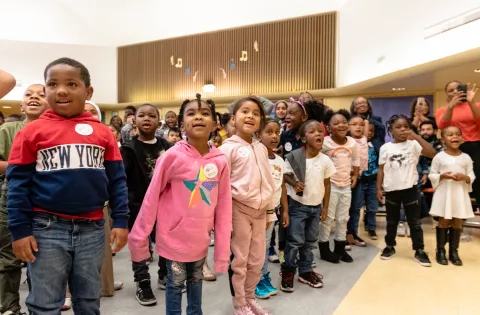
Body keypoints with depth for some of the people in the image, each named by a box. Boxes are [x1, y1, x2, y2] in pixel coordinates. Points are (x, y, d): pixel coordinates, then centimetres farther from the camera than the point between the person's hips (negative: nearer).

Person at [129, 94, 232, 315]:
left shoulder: (220, 161, -7)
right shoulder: (173, 156, -16)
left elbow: (223, 206, -3)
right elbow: (152, 197, -9)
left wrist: (222, 250, -1)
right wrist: (139, 237, -5)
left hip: (201, 238, 3)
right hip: (174, 236, -3)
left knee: (196, 280, 23)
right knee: (175, 283, 13)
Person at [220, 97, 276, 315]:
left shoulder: (261, 149, 9)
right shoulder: (228, 147, -9)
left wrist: (269, 209, 15)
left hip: (259, 210, 6)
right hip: (238, 209, -6)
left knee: (257, 260, 15)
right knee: (240, 260, 7)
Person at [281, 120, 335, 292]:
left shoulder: (325, 160, -2)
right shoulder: (294, 157, -13)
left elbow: (327, 184, 6)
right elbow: (286, 175, -3)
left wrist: (325, 207, 6)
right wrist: (294, 183, -24)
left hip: (316, 206, 4)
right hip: (298, 205, -4)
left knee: (310, 242, 14)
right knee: (295, 241, -2)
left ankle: (305, 272, 27)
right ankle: (288, 271, 17)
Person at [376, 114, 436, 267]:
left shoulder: (413, 144, -3)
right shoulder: (385, 148, 0)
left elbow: (432, 153, -19)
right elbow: (381, 169, 3)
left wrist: (416, 136, -22)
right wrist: (378, 188, 0)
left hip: (410, 189, -1)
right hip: (391, 190, 1)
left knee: (415, 222, 7)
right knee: (391, 221, 15)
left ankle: (419, 251, 19)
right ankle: (390, 246, 31)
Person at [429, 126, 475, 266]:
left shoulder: (466, 157, 3)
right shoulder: (439, 157, -4)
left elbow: (472, 176, 6)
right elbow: (432, 175, -1)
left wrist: (464, 177, -15)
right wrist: (442, 176, -19)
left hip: (460, 194, 3)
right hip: (444, 193, -3)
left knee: (457, 223, 8)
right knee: (443, 222, 4)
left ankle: (453, 251, 20)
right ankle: (440, 251, 14)